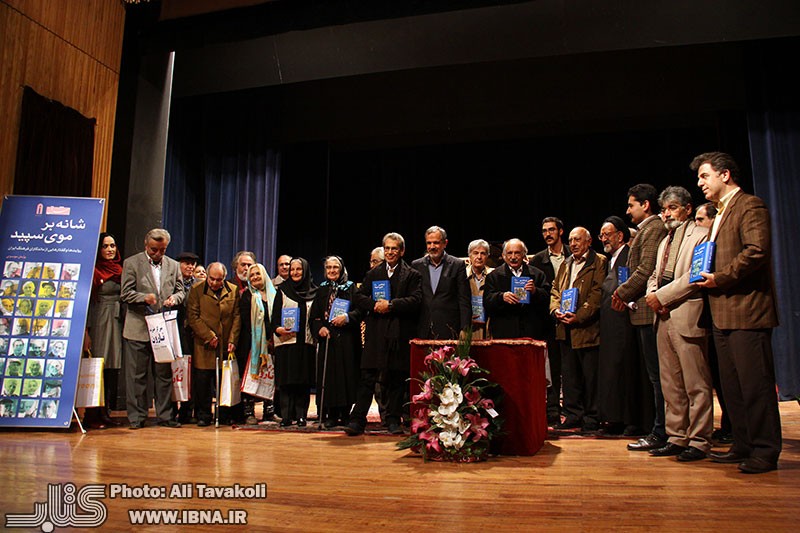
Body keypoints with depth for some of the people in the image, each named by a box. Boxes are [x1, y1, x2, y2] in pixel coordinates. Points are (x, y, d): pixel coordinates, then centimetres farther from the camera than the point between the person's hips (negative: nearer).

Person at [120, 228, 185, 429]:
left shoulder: (173, 265, 12)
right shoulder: (131, 263, 2)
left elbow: (181, 291, 15)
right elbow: (125, 294, -3)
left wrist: (174, 298, -8)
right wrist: (145, 297, -20)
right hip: (138, 328, -3)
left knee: (164, 374, 7)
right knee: (136, 375, 2)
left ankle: (165, 415, 15)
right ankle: (137, 417, 12)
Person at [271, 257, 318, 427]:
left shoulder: (313, 292, 10)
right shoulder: (282, 291, 9)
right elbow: (275, 316, 2)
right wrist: (279, 329, -16)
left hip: (306, 342, 1)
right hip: (286, 341, -1)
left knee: (304, 381, 2)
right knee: (286, 380, -1)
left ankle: (301, 415, 9)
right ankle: (286, 416, 5)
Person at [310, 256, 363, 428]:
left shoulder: (351, 288, 6)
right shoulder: (322, 290, 14)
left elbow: (360, 310, -4)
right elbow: (313, 315, 11)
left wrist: (347, 317, -20)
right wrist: (319, 328, -6)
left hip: (347, 338, -2)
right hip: (327, 338, 2)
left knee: (347, 373, -3)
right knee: (328, 374, -1)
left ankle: (345, 413, 6)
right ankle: (331, 415, 5)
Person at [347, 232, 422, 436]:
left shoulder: (412, 275, 5)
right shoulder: (372, 273, 15)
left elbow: (415, 300, -8)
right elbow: (358, 297, 9)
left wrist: (390, 305, -15)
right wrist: (375, 305, -10)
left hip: (400, 334, -1)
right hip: (376, 333, 2)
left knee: (397, 378, 5)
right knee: (367, 377, -1)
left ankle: (393, 420, 16)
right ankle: (357, 420, 3)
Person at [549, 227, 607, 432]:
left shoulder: (599, 262, -2)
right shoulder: (565, 264, 19)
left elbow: (597, 293, -11)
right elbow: (555, 290, 17)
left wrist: (579, 315, -20)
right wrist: (556, 310, -3)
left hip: (587, 328, -6)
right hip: (565, 330, 6)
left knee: (591, 376, 1)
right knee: (569, 375, 12)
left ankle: (591, 418, 12)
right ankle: (573, 414, 21)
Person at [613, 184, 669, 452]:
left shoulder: (653, 228, -10)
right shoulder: (647, 229, 21)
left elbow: (646, 269, -19)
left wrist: (623, 292, -8)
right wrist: (628, 295, 9)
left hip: (649, 310, -10)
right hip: (645, 311, 10)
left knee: (656, 375, -5)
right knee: (655, 374, 12)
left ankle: (660, 434, 1)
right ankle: (660, 429, 20)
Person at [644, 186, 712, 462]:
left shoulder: (701, 235, -3)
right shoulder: (665, 241, 23)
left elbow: (696, 276, -15)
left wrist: (662, 296, -13)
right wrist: (652, 295, 2)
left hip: (687, 317, -8)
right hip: (663, 317, 8)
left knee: (696, 384, -2)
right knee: (671, 384, 11)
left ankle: (698, 441, 6)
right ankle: (676, 437, 18)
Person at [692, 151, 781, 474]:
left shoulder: (750, 206, -7)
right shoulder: (722, 213, 22)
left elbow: (757, 250, -20)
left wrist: (720, 278, -15)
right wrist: (707, 276, 10)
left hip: (746, 309, -10)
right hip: (723, 312, 10)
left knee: (754, 383, -4)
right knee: (732, 385, 12)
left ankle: (765, 452, 4)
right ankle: (743, 445, 21)